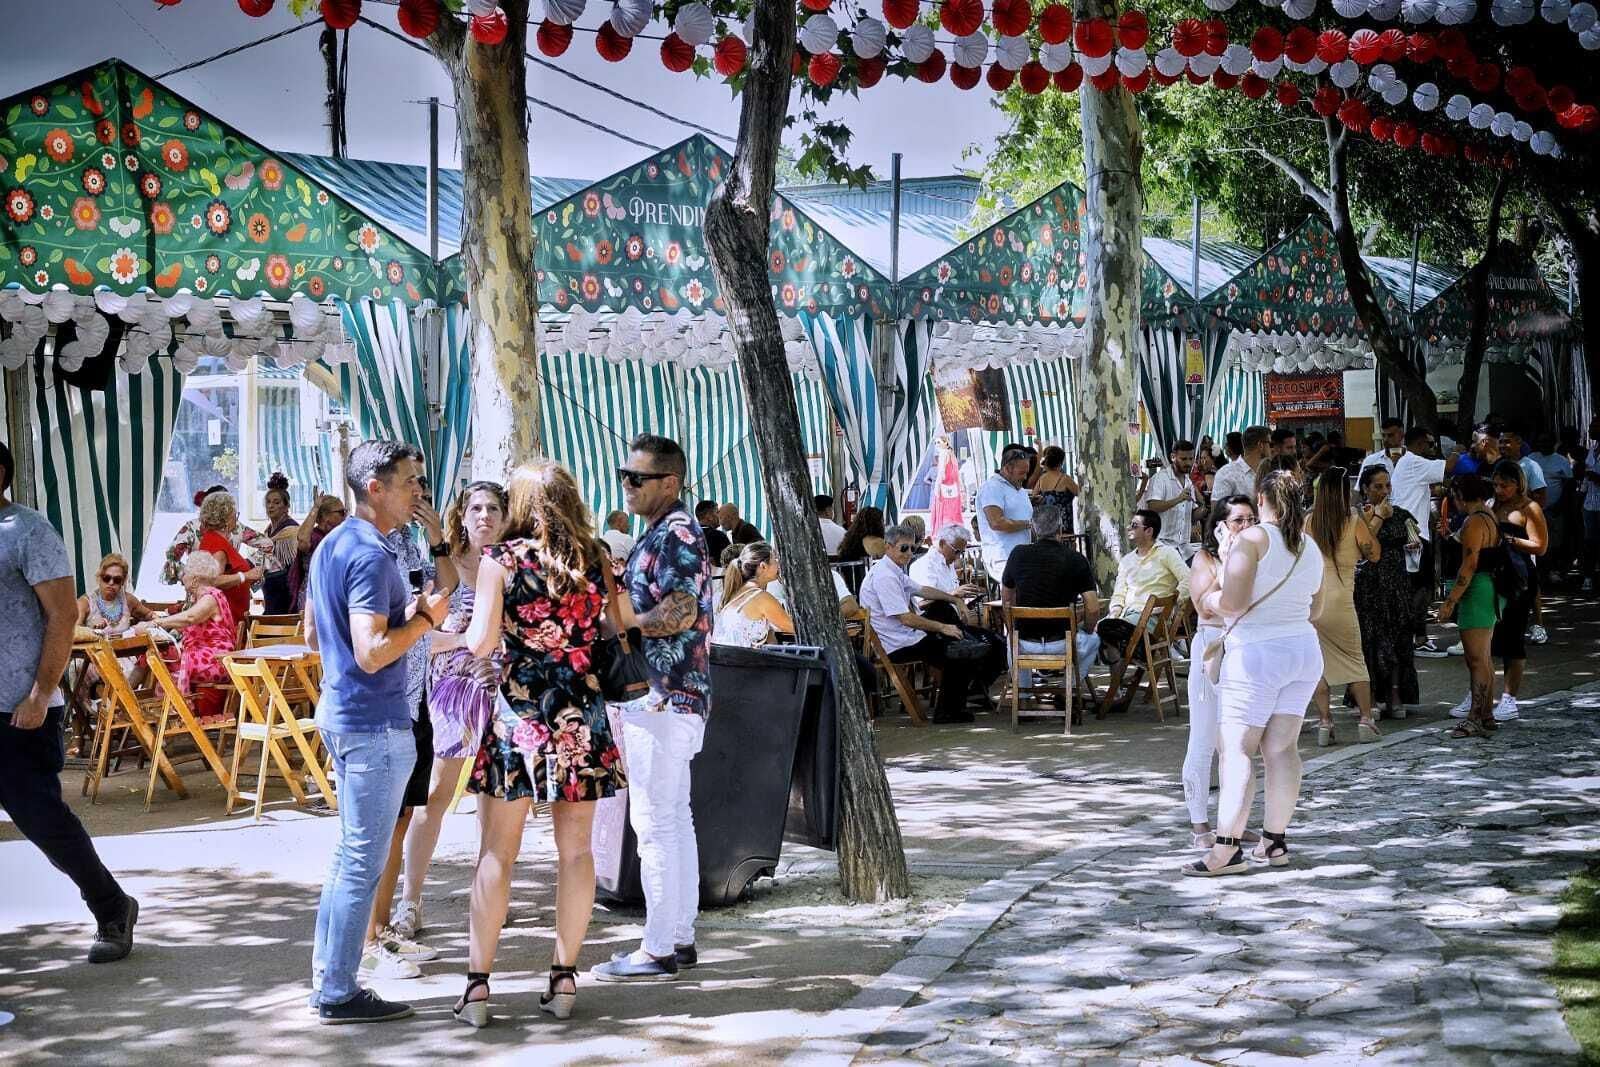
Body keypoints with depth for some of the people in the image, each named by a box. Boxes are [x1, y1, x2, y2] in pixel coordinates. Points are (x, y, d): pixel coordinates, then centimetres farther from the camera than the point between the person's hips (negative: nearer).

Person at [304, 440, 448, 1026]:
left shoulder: (331, 545, 12)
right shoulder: (370, 556, -19)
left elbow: (312, 634, 21)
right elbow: (372, 654, -26)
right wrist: (424, 619, -14)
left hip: (341, 713, 10)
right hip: (374, 723, -10)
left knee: (349, 854, 17)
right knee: (363, 862, -3)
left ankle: (327, 978, 23)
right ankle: (339, 994, 3)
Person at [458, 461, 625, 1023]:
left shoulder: (500, 559, -6)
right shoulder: (596, 559, 3)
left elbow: (480, 643, -10)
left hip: (519, 713, -2)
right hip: (583, 719, 2)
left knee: (497, 853, 4)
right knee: (575, 850, 10)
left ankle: (478, 983, 4)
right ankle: (564, 977, 13)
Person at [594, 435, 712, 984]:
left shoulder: (677, 535, -14)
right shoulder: (658, 536, 18)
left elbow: (678, 613, -23)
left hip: (663, 697, -11)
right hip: (664, 695, 11)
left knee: (656, 822, -9)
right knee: (674, 818, 13)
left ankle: (658, 950, -6)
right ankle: (680, 938, 18)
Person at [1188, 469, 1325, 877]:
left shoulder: (1252, 539, -12)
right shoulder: (1311, 548, 11)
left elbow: (1233, 602, -19)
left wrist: (1211, 599, 2)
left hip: (1256, 654, -7)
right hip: (1304, 651, 7)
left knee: (1236, 749, -9)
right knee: (1282, 747, 9)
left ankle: (1228, 849, -16)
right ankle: (1276, 841, 9)